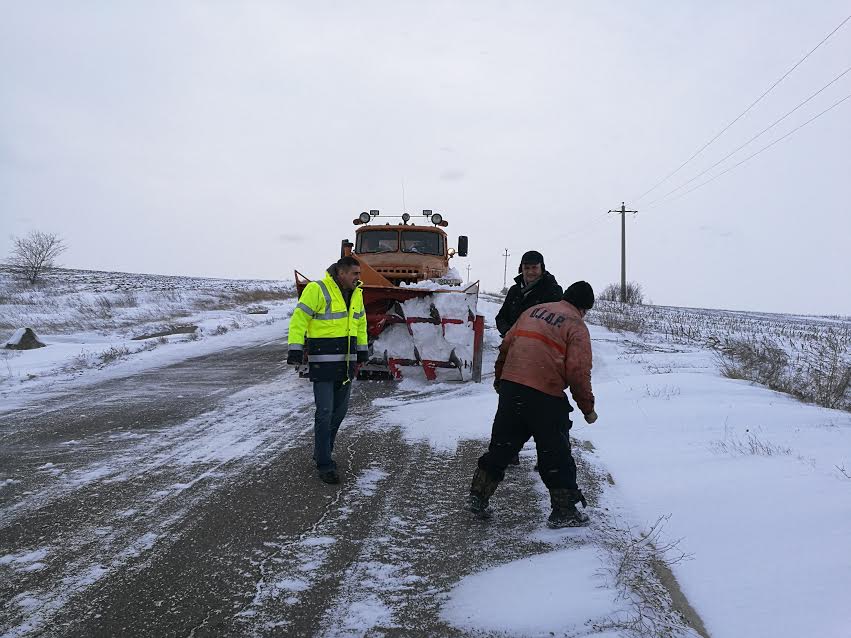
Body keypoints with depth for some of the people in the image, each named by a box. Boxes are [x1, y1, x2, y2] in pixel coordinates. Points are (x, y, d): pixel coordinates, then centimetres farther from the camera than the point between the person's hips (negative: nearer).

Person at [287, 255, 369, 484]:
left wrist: (362, 352, 20)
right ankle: (324, 465, 3)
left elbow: (360, 322, 21)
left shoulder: (356, 293, 10)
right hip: (323, 362, -7)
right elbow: (299, 319, -13)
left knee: (339, 410, 13)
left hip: (346, 362, 8)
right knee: (325, 412, -5)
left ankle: (322, 452, 29)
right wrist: (295, 350, -18)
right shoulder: (317, 290, -13)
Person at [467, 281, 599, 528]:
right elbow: (578, 372, -9)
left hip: (510, 387, 6)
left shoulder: (533, 311, 16)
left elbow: (506, 345, 17)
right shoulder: (577, 327, -1)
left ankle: (477, 496, 22)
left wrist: (499, 378, 28)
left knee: (501, 445, 17)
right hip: (546, 396, -5)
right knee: (555, 454, 8)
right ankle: (564, 511, 16)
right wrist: (588, 408, 1)